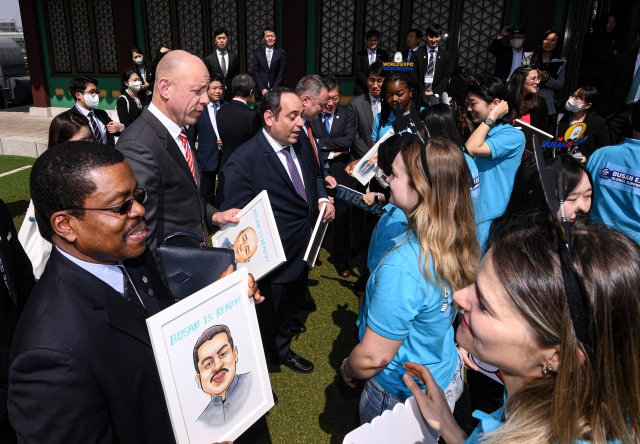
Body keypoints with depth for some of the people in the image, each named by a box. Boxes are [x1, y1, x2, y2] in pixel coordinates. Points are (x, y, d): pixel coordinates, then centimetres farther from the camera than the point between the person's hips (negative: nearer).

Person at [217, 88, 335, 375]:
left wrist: (322, 198, -4)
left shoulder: (300, 144, -3)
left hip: (303, 253, 7)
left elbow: (314, 174, 16)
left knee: (290, 308, 30)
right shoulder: (243, 162, -26)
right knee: (265, 321, 15)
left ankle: (282, 351, 58)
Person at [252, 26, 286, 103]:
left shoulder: (281, 52, 5)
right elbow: (255, 72, 5)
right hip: (260, 92, 1)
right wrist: (262, 89, -7)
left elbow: (281, 73, 1)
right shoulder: (257, 53, 9)